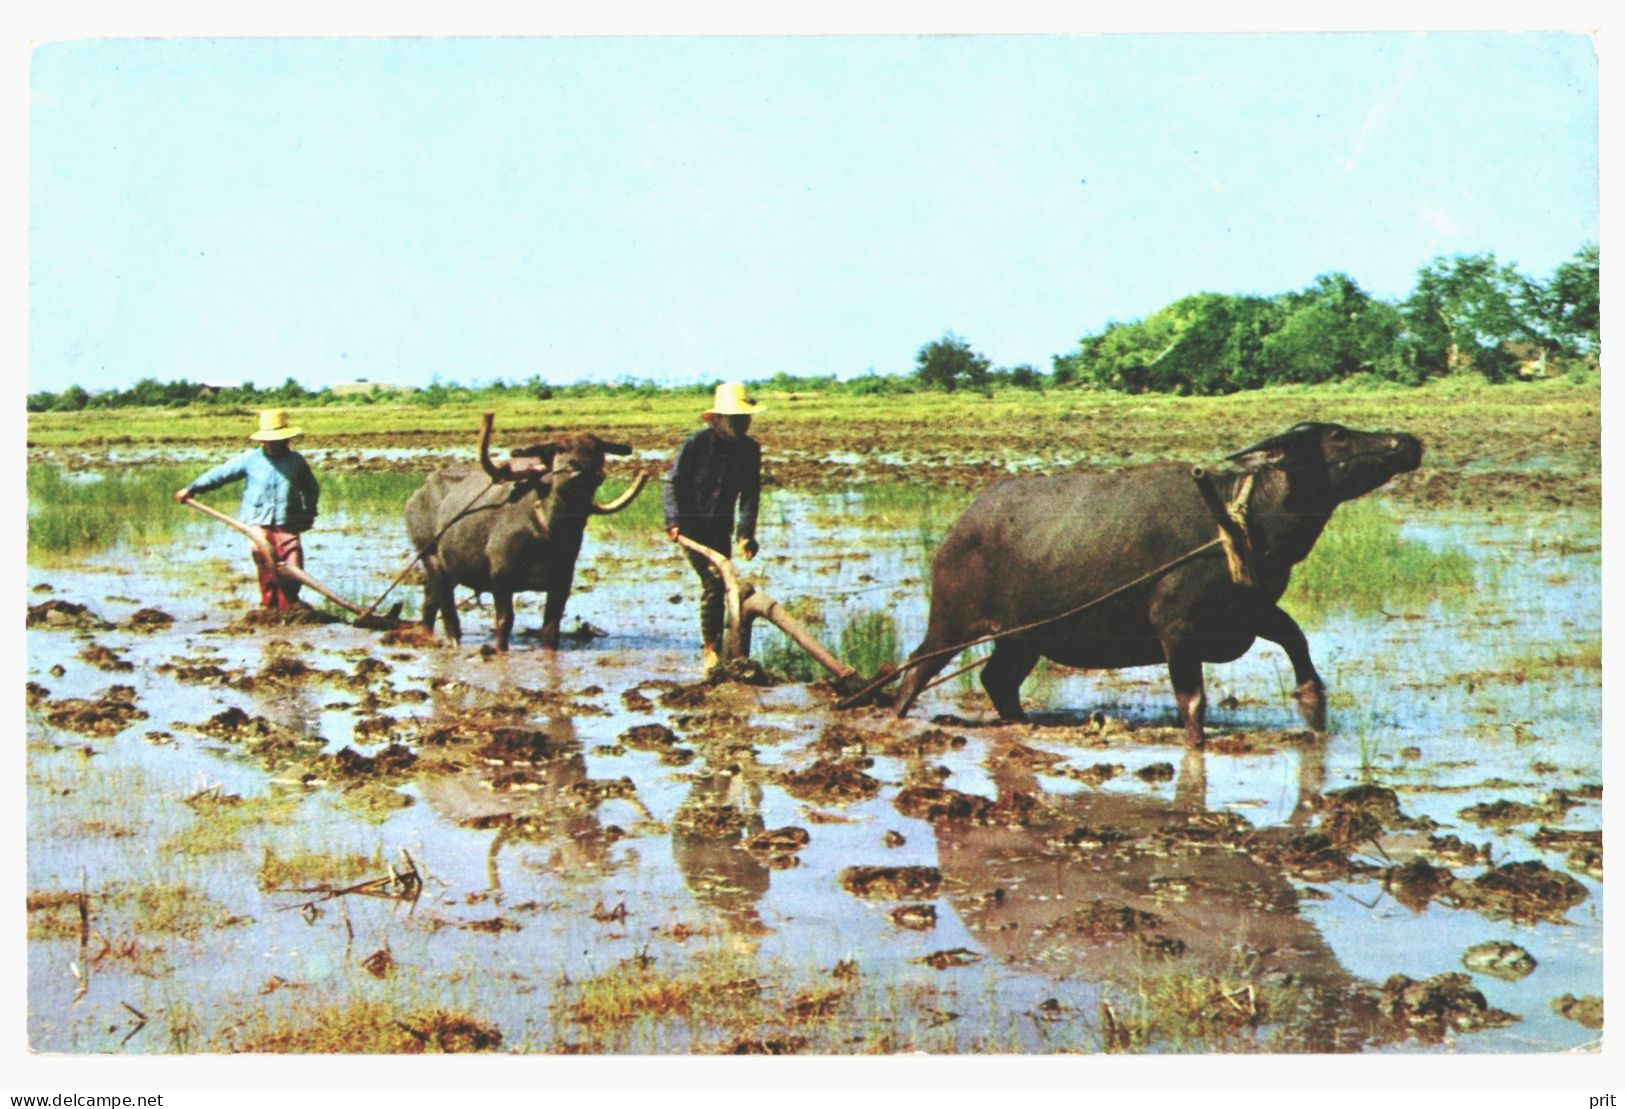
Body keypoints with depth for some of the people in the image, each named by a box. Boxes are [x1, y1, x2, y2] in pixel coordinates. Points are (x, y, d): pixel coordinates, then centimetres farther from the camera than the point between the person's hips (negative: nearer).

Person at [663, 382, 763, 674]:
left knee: (718, 584, 7)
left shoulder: (750, 449, -1)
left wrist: (745, 533, -15)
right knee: (713, 580, -16)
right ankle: (710, 647, -9)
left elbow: (750, 494, -4)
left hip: (720, 528, 4)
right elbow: (673, 482, -9)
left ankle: (715, 648, 18)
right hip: (691, 526, -4)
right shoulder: (698, 442, -14)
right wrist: (674, 521, -20)